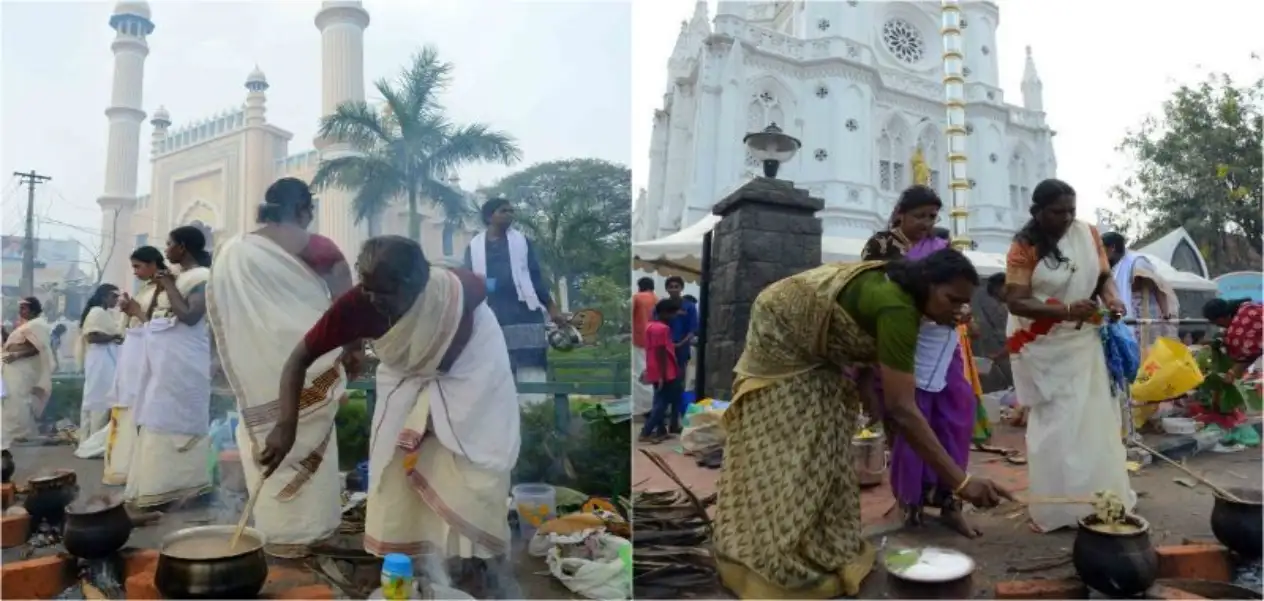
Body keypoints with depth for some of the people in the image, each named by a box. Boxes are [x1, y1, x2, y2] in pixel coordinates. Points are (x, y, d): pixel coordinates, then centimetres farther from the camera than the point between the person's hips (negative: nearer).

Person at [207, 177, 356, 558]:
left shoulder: (231, 253, 6)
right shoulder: (318, 248, -8)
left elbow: (218, 312, 13)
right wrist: (354, 347, 6)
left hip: (257, 369, 4)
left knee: (269, 444, 15)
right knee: (308, 443, 10)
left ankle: (278, 530, 24)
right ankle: (304, 530, 20)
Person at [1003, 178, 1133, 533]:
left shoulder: (1088, 234, 2)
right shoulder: (1024, 248, -12)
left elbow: (1104, 276, 11)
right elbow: (1016, 303, -19)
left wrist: (1110, 297, -12)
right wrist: (1066, 310, -31)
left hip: (1084, 343, 4)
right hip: (1044, 348, -4)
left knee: (1095, 420, 6)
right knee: (1055, 425, -1)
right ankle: (1056, 508, 7)